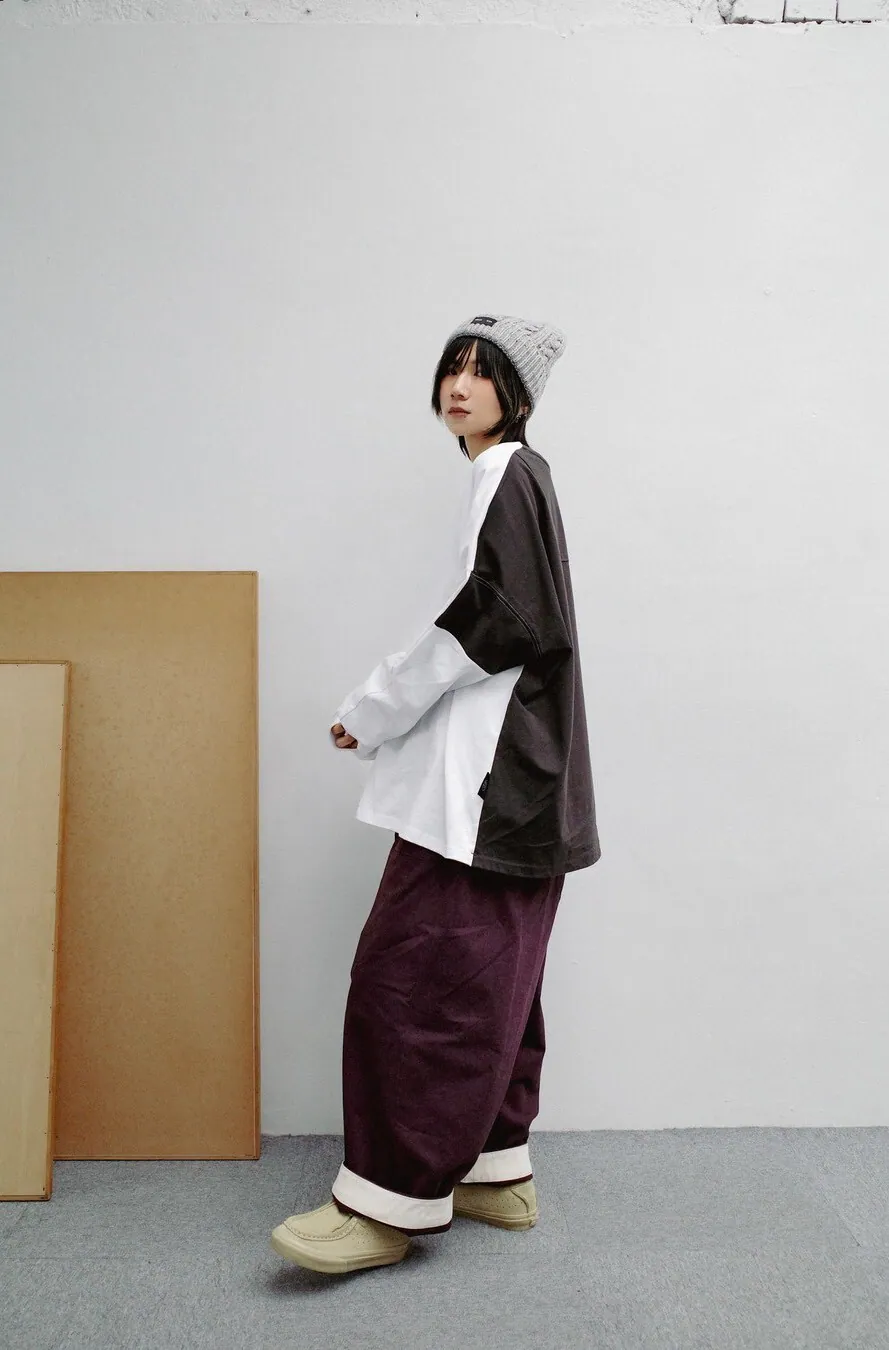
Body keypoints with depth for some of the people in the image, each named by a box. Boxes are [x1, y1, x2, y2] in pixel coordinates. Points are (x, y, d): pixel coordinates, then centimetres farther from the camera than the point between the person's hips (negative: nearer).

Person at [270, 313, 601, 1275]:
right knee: (491, 972, 13)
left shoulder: (508, 475, -9)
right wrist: (390, 712, 16)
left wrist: (368, 713, -10)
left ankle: (391, 1200, -1)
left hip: (487, 774, -10)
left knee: (414, 968, -9)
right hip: (509, 767, 10)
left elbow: (491, 620, -17)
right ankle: (498, 1169, 22)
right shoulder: (516, 476, 20)